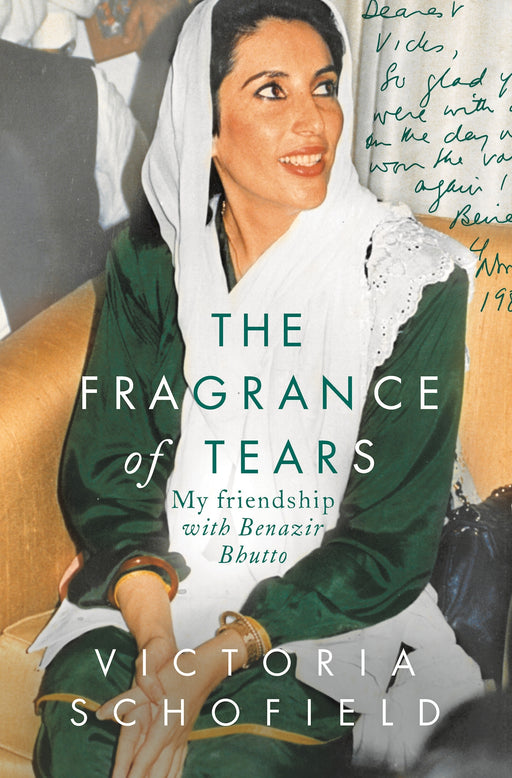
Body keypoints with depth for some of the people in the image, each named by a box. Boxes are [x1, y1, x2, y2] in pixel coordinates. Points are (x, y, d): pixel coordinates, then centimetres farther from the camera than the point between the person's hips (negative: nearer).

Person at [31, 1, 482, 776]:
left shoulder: (412, 275, -11)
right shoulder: (152, 261, -1)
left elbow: (393, 535, -12)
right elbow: (105, 465, -3)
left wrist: (218, 658, -20)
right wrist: (158, 641, -19)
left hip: (327, 601, -1)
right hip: (163, 580, 2)